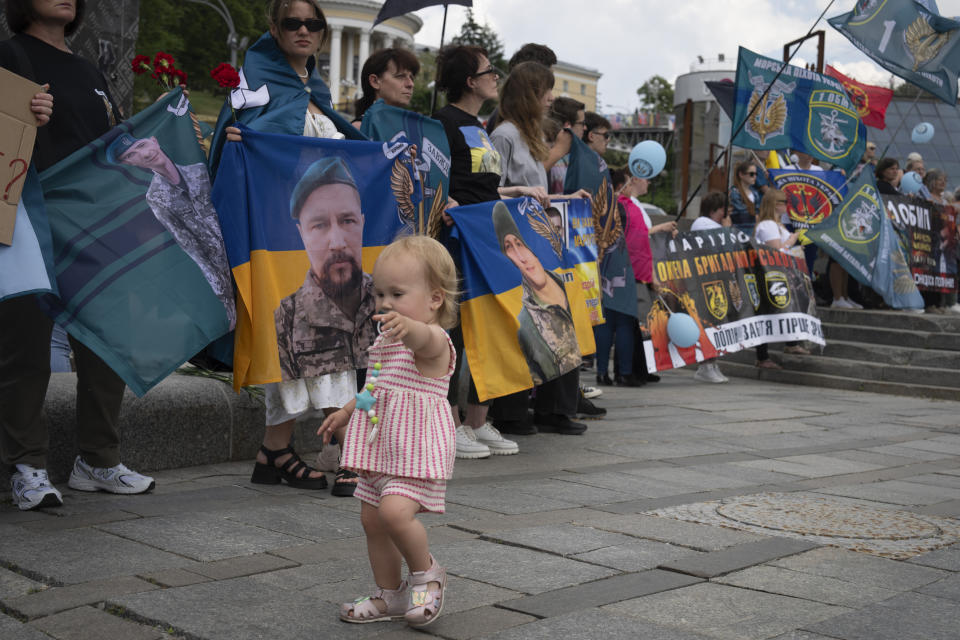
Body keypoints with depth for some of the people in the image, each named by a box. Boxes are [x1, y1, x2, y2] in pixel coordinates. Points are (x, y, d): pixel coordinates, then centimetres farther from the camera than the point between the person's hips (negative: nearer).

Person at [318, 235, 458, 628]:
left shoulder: (433, 340, -17)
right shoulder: (385, 341, 13)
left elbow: (425, 337, -44)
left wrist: (407, 326, -66)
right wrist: (346, 413, 30)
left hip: (417, 449, -9)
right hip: (381, 448, 9)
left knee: (395, 511, -25)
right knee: (372, 521, 13)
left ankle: (426, 573, 2)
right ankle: (390, 596, 29)